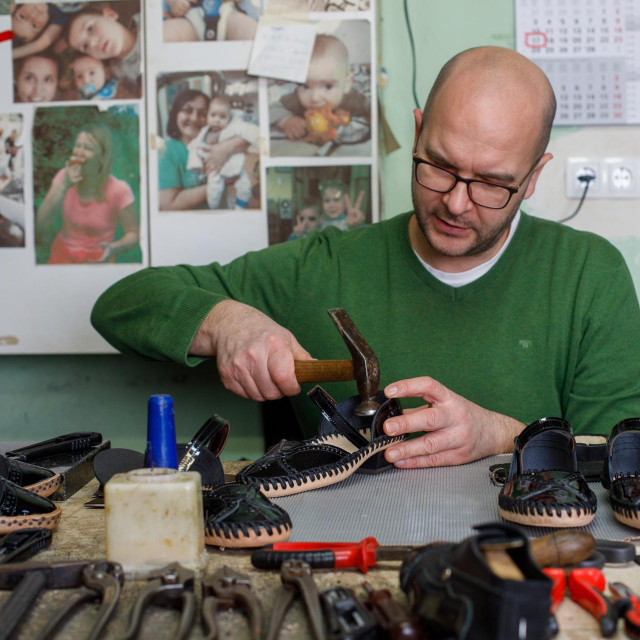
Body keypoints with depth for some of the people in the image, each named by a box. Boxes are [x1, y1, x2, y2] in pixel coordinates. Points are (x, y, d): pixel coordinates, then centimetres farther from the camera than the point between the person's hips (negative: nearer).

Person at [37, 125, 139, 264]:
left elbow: (133, 234, -11)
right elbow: (41, 226, -13)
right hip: (62, 255, 3)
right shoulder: (64, 177, -6)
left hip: (96, 260, -3)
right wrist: (64, 186, -21)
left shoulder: (119, 190, -17)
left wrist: (114, 248, -32)